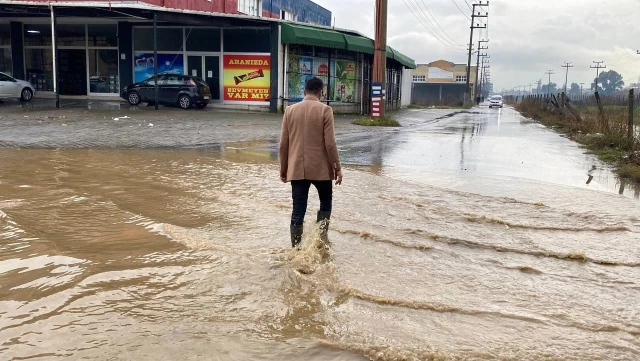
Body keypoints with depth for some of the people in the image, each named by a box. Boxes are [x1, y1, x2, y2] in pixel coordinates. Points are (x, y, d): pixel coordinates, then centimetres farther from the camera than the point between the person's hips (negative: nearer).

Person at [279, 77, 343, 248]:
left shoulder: (290, 110, 3)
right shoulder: (325, 110, -7)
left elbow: (283, 143, 4)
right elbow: (330, 143, -11)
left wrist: (283, 169, 13)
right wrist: (337, 167, -2)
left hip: (296, 169, 3)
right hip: (320, 168, -2)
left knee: (298, 210, 7)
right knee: (326, 200, 20)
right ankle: (322, 234, 7)